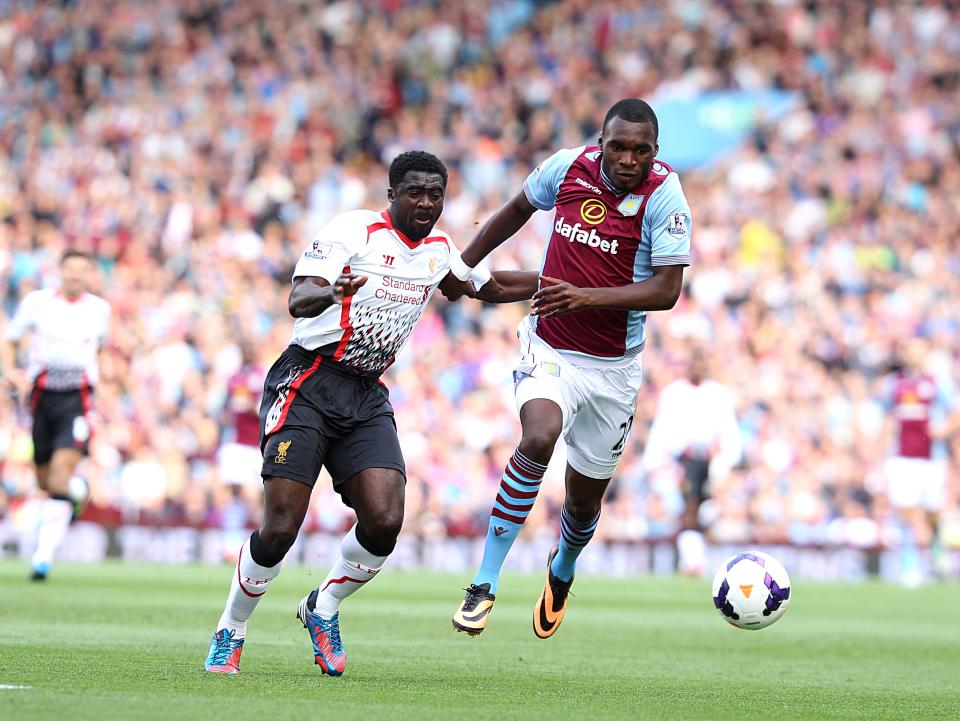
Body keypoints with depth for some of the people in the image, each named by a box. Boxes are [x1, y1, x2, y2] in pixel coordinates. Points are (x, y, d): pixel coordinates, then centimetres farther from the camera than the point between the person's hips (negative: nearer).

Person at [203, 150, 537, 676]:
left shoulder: (438, 250, 11)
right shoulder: (352, 230, -11)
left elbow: (491, 287, 31)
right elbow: (298, 299, -23)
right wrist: (332, 292, -45)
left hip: (367, 398, 6)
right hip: (308, 382, -6)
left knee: (385, 522, -14)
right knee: (280, 529, -13)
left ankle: (323, 609, 13)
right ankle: (230, 634, 10)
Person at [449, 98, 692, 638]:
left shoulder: (664, 197, -14)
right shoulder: (568, 168, -6)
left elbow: (667, 290, -20)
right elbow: (518, 209, 15)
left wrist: (588, 297, -31)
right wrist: (465, 265, 22)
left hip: (613, 367, 0)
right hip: (550, 347, 0)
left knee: (585, 498, 11)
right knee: (538, 439, -30)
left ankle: (562, 571, 48)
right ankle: (485, 584, -25)